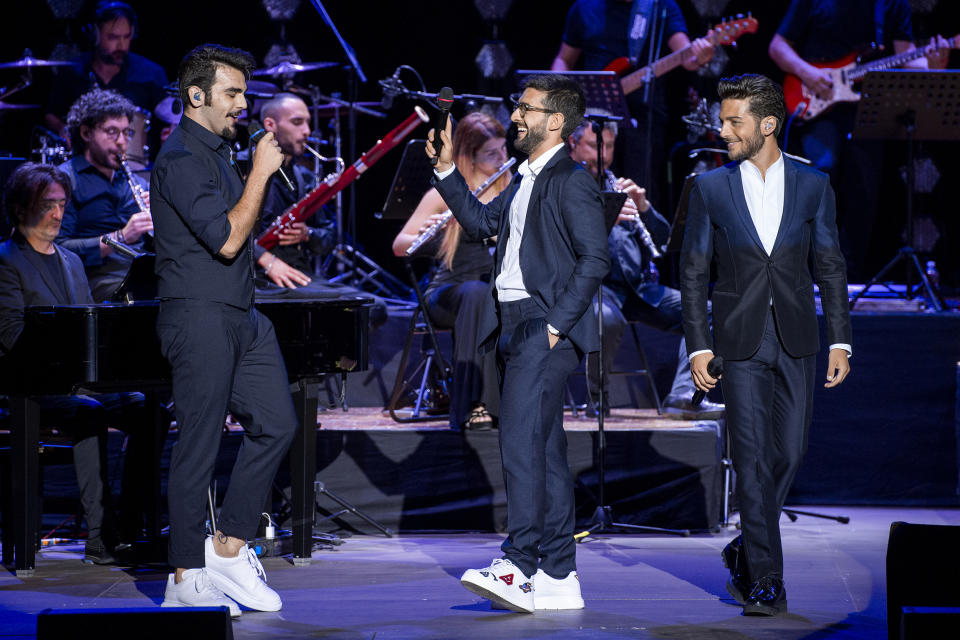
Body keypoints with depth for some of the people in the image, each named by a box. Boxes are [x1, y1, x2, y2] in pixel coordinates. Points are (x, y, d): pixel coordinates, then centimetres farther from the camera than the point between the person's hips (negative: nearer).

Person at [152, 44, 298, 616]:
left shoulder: (218, 151, 18)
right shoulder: (180, 160, -14)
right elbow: (226, 238, -21)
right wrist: (260, 172, -15)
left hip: (241, 317, 10)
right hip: (200, 316, -10)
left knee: (277, 423, 5)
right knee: (200, 444, -5)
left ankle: (229, 549, 12)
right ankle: (187, 580, 2)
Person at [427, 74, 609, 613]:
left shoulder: (572, 181, -9)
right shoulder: (526, 181, 20)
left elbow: (595, 259, -15)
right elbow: (481, 221, 26)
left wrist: (556, 323, -18)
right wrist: (448, 169, 17)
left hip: (545, 328, -10)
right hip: (515, 326, 10)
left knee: (521, 440, -19)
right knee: (544, 450, 9)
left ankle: (520, 565, -25)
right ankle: (559, 577, 11)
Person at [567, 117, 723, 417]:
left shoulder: (616, 184, 22)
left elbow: (663, 238, 16)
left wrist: (643, 206, -3)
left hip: (637, 288, 6)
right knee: (609, 320, -39)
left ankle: (684, 395, -19)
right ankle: (598, 399, -15)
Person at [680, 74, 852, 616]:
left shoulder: (813, 186, 5)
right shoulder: (711, 188, 3)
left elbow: (831, 268, 7)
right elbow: (693, 273, 4)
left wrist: (840, 341, 1)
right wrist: (698, 346, -3)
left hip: (797, 344, 1)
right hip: (741, 344, -1)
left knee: (789, 454, 2)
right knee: (754, 459, -6)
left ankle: (745, 552, 24)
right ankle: (766, 579, -3)